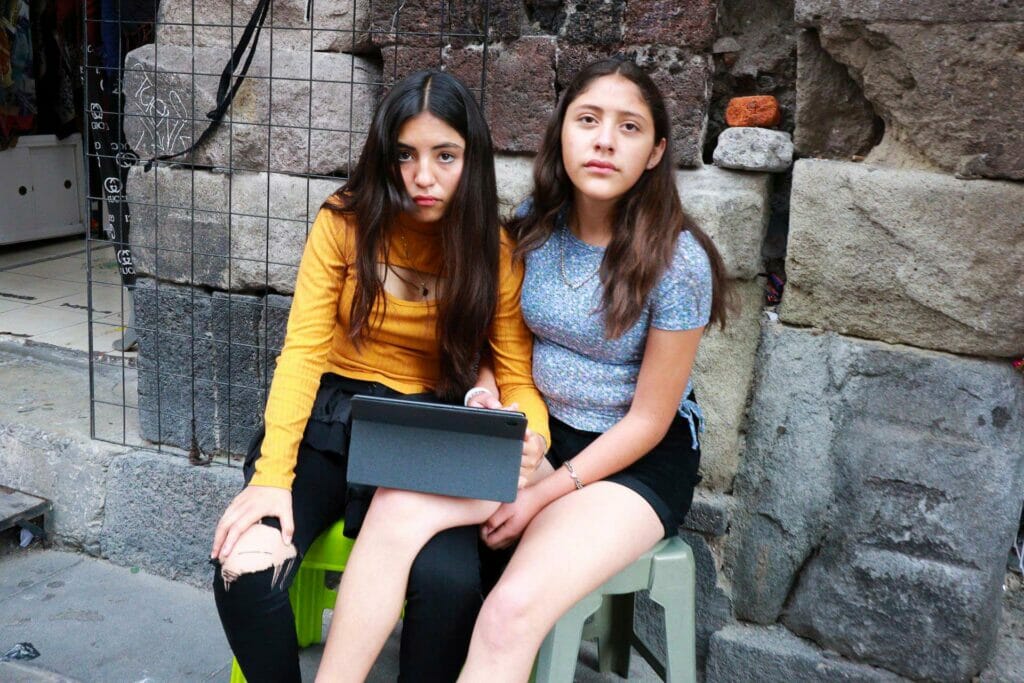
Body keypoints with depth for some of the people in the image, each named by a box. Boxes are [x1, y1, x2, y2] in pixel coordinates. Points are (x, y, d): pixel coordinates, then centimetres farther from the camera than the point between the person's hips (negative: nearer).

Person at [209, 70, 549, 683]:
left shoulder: (496, 252, -3)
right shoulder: (347, 222, -5)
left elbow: (518, 378, -1)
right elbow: (303, 351, -10)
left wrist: (532, 439, -25)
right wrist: (273, 473, -22)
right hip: (330, 420, 1)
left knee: (450, 584, -30)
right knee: (245, 569, -25)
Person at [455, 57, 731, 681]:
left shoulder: (677, 262, -16)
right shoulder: (534, 225, -2)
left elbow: (647, 420, -12)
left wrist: (542, 496, -15)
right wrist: (487, 394, -10)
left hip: (638, 459, -4)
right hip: (539, 432, 4)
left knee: (513, 612, -31)